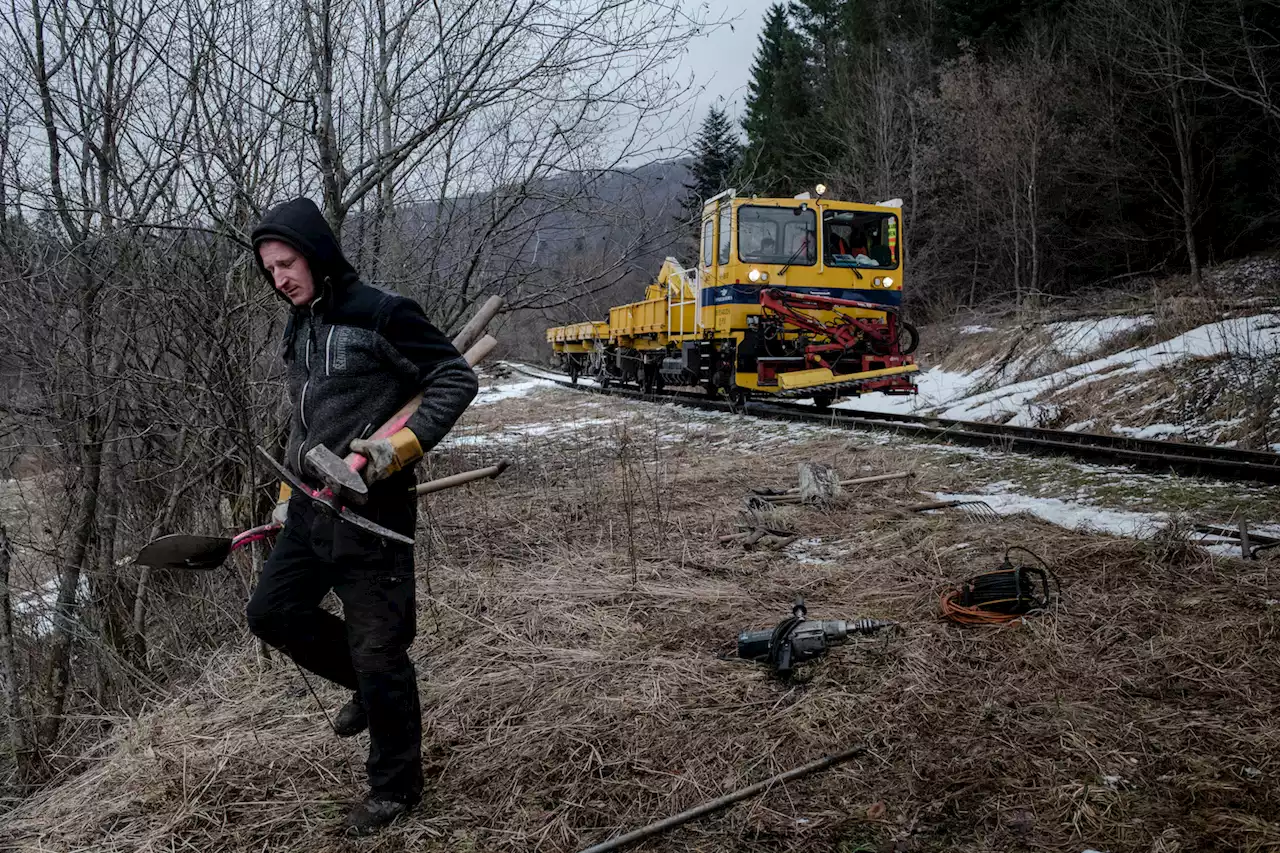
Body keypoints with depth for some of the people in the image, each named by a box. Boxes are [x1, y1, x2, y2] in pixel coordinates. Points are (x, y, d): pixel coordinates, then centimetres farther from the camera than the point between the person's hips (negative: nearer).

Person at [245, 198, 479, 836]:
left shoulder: (380, 314, -11)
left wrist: (401, 444, -22)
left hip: (372, 508, -8)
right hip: (314, 506, 9)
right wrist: (289, 492, 24)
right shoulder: (298, 328, 14)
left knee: (377, 651, 0)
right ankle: (369, 686, 33)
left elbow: (457, 379, -12)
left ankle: (395, 787, 19)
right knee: (271, 613, 14)